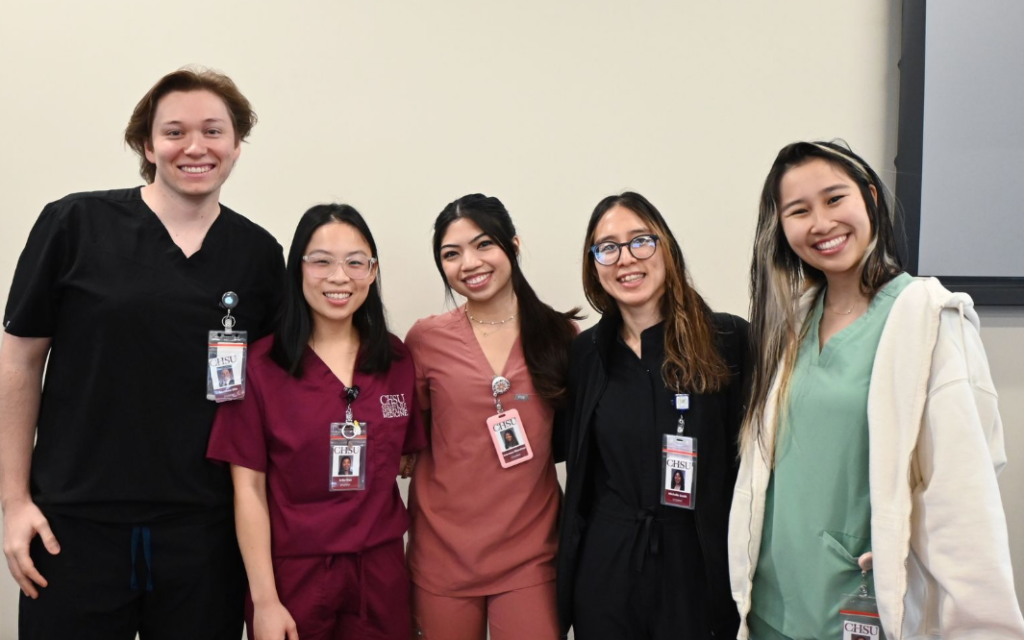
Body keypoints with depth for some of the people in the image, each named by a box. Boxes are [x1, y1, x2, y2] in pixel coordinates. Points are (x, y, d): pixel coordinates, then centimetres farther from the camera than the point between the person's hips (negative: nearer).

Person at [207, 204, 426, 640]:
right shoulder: (261, 365, -7)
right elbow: (249, 487, -7)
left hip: (380, 572, 3)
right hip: (292, 573, -2)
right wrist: (264, 600, -11)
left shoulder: (397, 361, 2)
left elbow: (410, 460, 9)